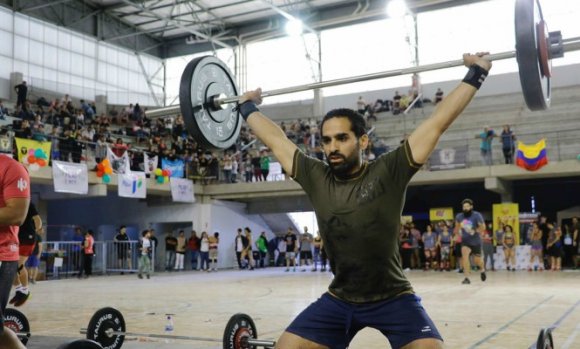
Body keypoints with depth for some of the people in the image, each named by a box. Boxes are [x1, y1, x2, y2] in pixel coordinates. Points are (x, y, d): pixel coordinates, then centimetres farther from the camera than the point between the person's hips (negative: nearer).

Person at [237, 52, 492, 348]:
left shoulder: (388, 173, -12)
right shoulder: (315, 178, -3)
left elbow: (437, 123, -10)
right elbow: (276, 140, 8)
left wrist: (476, 73, -7)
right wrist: (247, 106, 19)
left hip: (393, 298, -3)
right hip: (339, 300, 4)